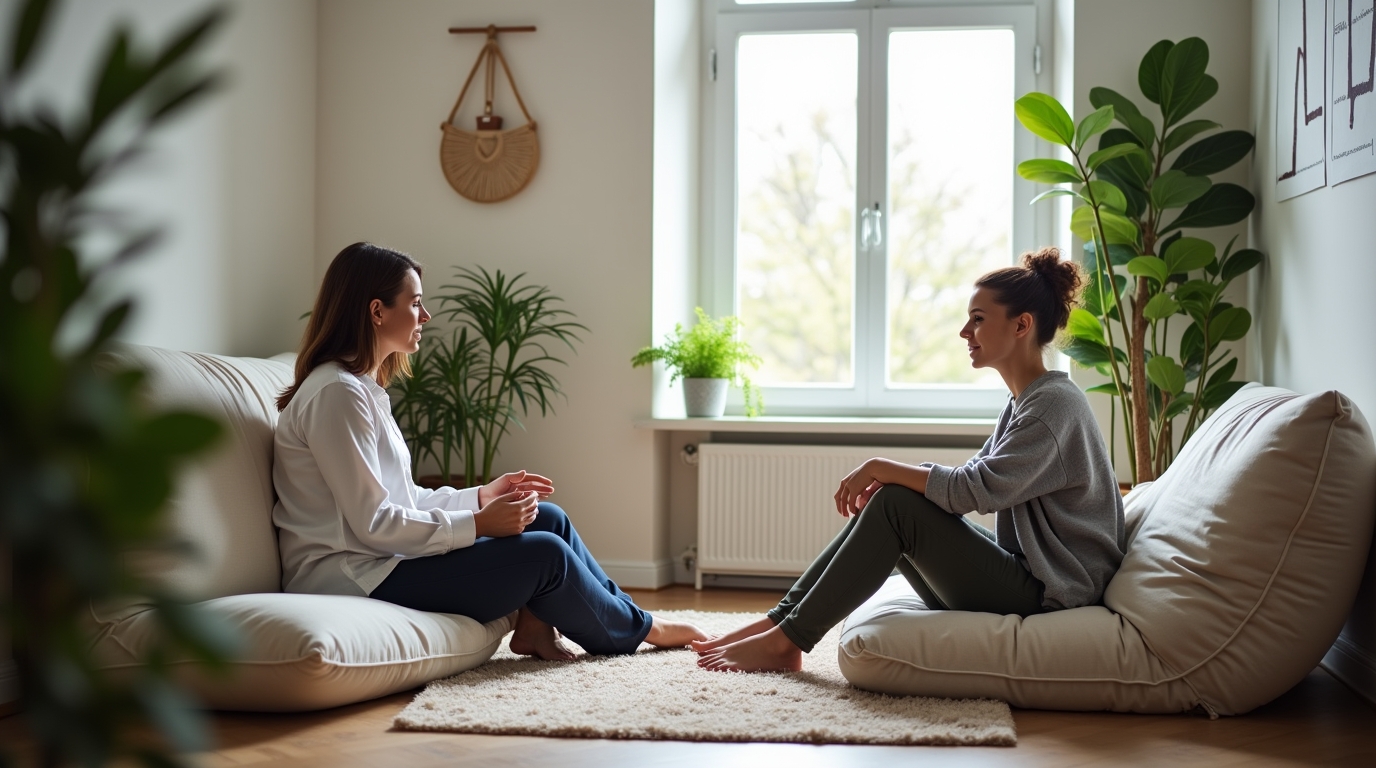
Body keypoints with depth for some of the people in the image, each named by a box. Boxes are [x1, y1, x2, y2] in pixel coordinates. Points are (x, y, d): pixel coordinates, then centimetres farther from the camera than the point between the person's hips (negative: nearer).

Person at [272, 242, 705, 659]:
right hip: (350, 579, -10)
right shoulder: (337, 393, -18)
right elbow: (373, 524, -22)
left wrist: (482, 496, 7)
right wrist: (478, 524, -18)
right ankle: (635, 629, 14)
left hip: (377, 559, 10)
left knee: (549, 518, 5)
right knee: (545, 552, -10)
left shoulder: (362, 387, 14)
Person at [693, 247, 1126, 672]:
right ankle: (780, 620, -3)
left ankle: (785, 642, -14)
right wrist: (886, 480, -4)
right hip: (1018, 578, 9)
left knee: (895, 504, -18)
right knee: (886, 501, 0)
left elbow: (976, 490, -23)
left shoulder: (1054, 404, -16)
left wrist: (882, 469, -15)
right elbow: (972, 481, 12)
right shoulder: (1023, 403, 15)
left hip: (1043, 592, -9)